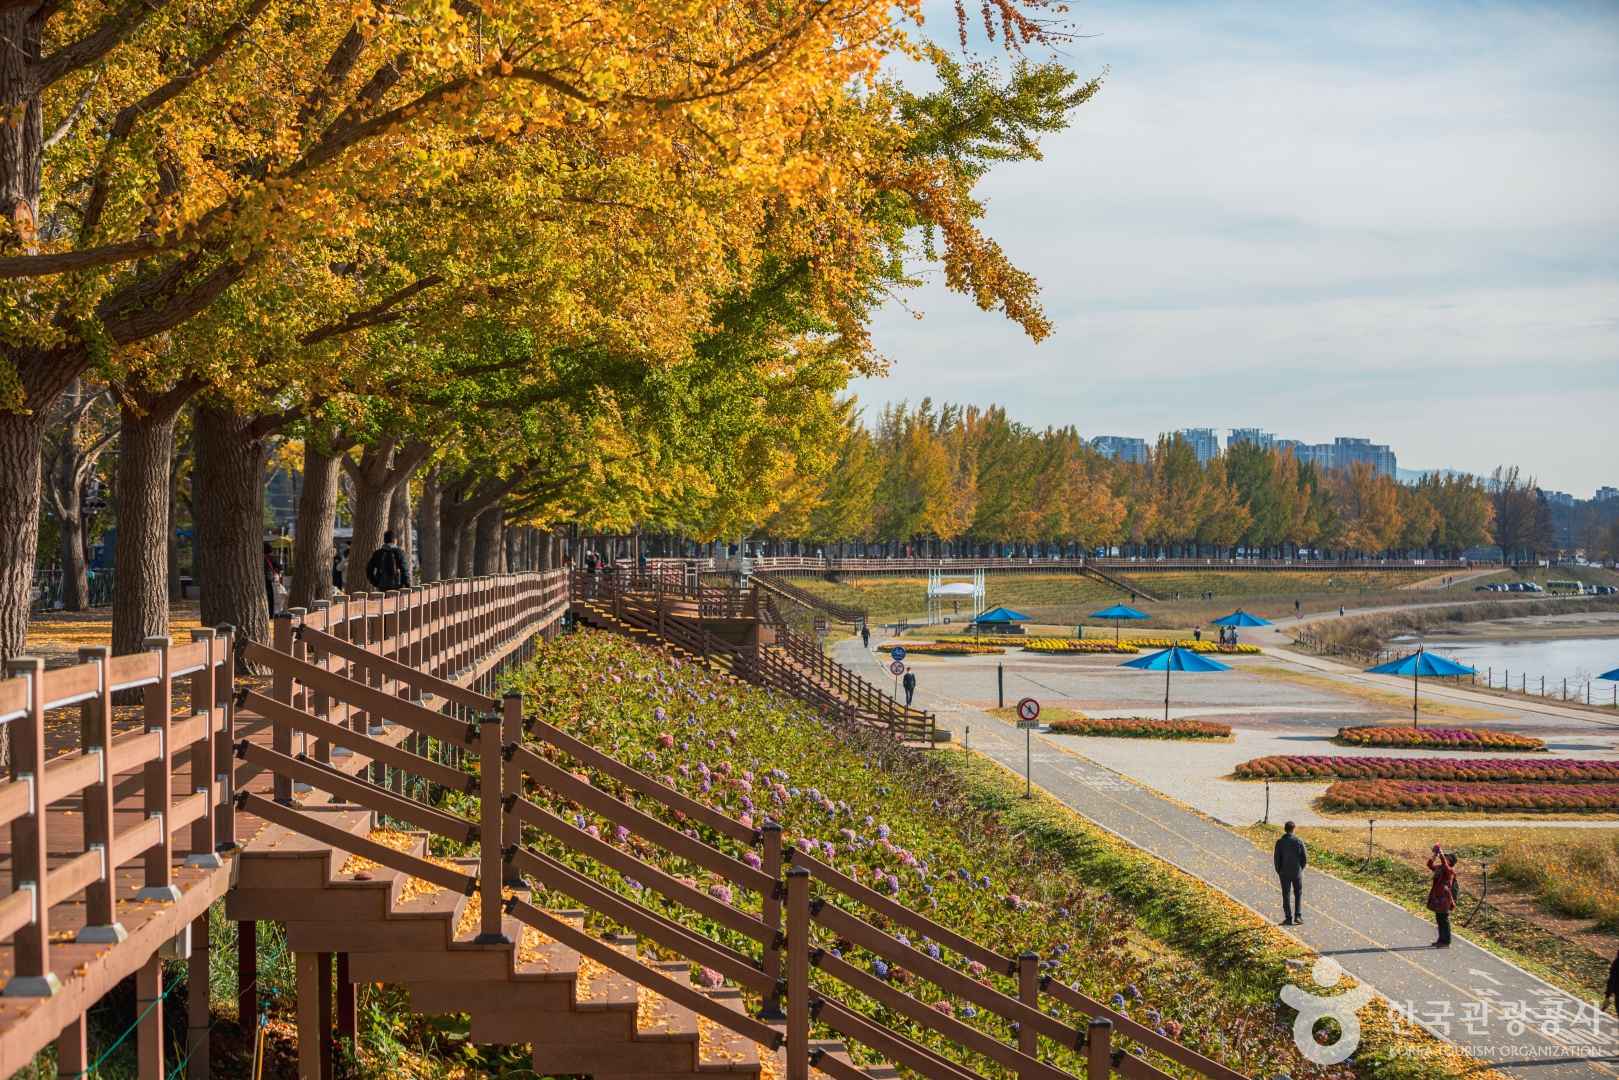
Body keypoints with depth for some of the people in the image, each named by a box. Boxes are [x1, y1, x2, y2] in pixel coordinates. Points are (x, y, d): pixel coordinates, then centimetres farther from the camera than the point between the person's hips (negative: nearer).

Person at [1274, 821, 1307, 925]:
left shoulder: (1280, 842, -9)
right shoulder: (1299, 841, -9)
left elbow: (1276, 858, -7)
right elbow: (1305, 857, -7)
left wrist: (1278, 871, 6)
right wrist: (1300, 869, 9)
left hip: (1284, 873, 0)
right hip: (1297, 872, 0)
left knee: (1286, 895, 8)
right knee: (1298, 894, 14)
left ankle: (1288, 918, 6)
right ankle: (1298, 916, 6)